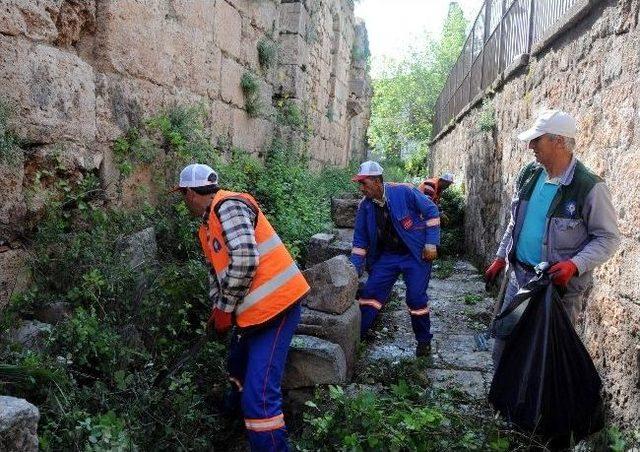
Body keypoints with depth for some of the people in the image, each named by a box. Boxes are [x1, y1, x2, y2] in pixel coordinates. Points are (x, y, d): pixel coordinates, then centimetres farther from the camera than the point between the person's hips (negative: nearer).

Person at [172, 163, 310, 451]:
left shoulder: (228, 206, -14)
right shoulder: (207, 227, 17)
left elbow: (245, 260, -24)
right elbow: (216, 271, 24)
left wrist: (224, 309, -14)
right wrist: (217, 312, 17)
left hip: (275, 305, -10)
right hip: (252, 310, 11)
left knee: (259, 397, -14)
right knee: (237, 364, 31)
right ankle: (237, 408, 59)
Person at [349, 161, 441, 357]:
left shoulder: (404, 192, -19)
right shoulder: (365, 206, -6)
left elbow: (431, 212, -9)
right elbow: (360, 240, 2)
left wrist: (431, 243, -12)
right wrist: (354, 270, -3)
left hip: (415, 255, -4)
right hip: (386, 256, 4)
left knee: (416, 299, -5)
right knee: (369, 293, -2)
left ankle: (424, 340, 18)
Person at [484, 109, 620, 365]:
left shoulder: (589, 187, -17)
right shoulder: (529, 175, 3)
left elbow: (608, 237, -12)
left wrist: (574, 265, -26)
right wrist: (500, 258, 17)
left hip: (560, 285, -6)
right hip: (518, 276, 6)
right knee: (503, 347, 15)